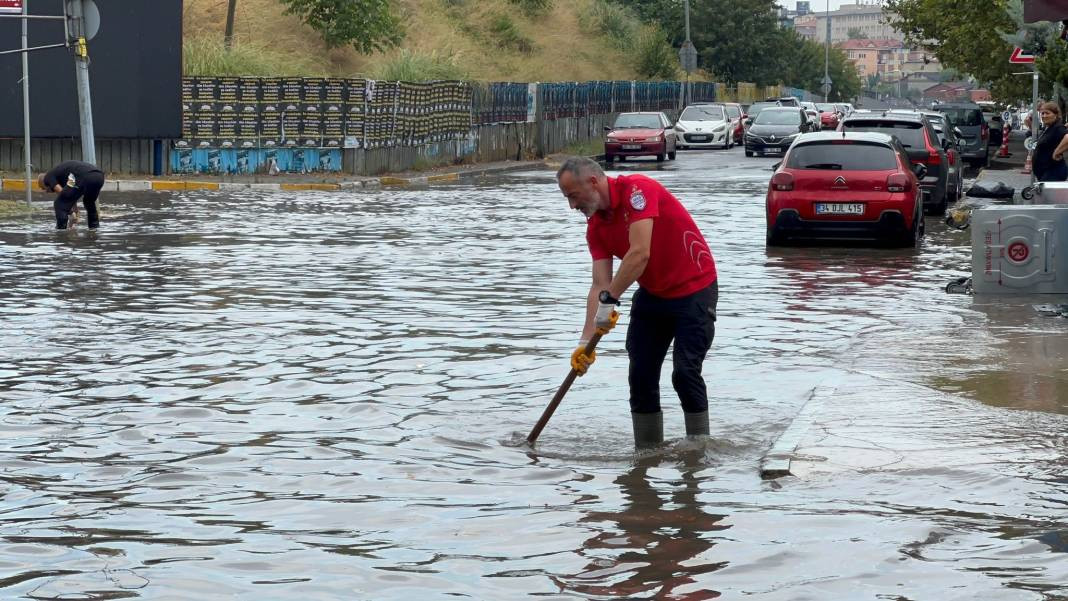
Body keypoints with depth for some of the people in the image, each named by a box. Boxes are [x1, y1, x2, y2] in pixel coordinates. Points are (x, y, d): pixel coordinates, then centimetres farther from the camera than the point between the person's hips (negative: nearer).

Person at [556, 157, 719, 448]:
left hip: (694, 290, -8)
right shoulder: (596, 226, 1)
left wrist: (609, 300, -31)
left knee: (685, 372, -15)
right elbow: (600, 284, -4)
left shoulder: (637, 189, -22)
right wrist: (586, 340, -13)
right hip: (651, 294, 8)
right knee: (641, 376, 2)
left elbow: (640, 253, -31)